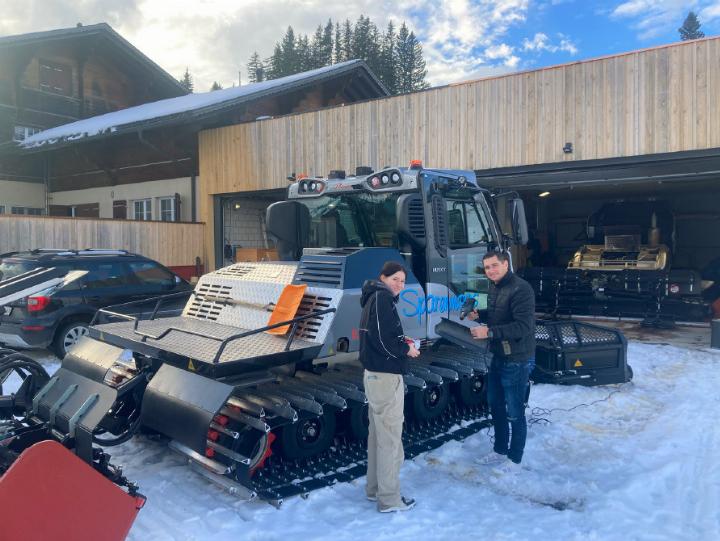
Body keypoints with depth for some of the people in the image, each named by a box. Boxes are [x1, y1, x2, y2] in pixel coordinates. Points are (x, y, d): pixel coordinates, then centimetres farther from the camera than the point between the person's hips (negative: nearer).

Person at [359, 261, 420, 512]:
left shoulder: (375, 298, 14)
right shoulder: (382, 298, -15)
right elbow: (381, 338, -23)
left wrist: (402, 341, 7)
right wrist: (406, 349, -9)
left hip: (375, 374, 10)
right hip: (386, 376, -10)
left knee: (378, 433, 19)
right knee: (390, 437, -1)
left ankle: (375, 488, 31)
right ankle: (389, 499, 10)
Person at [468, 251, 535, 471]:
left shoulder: (521, 289, -21)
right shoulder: (494, 287, 9)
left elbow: (524, 326, -27)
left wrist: (489, 332, -30)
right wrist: (478, 315, 3)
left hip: (517, 361, -9)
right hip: (498, 357, 9)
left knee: (514, 412, 4)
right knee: (496, 406, 19)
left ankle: (514, 459, 22)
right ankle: (500, 451, 37)